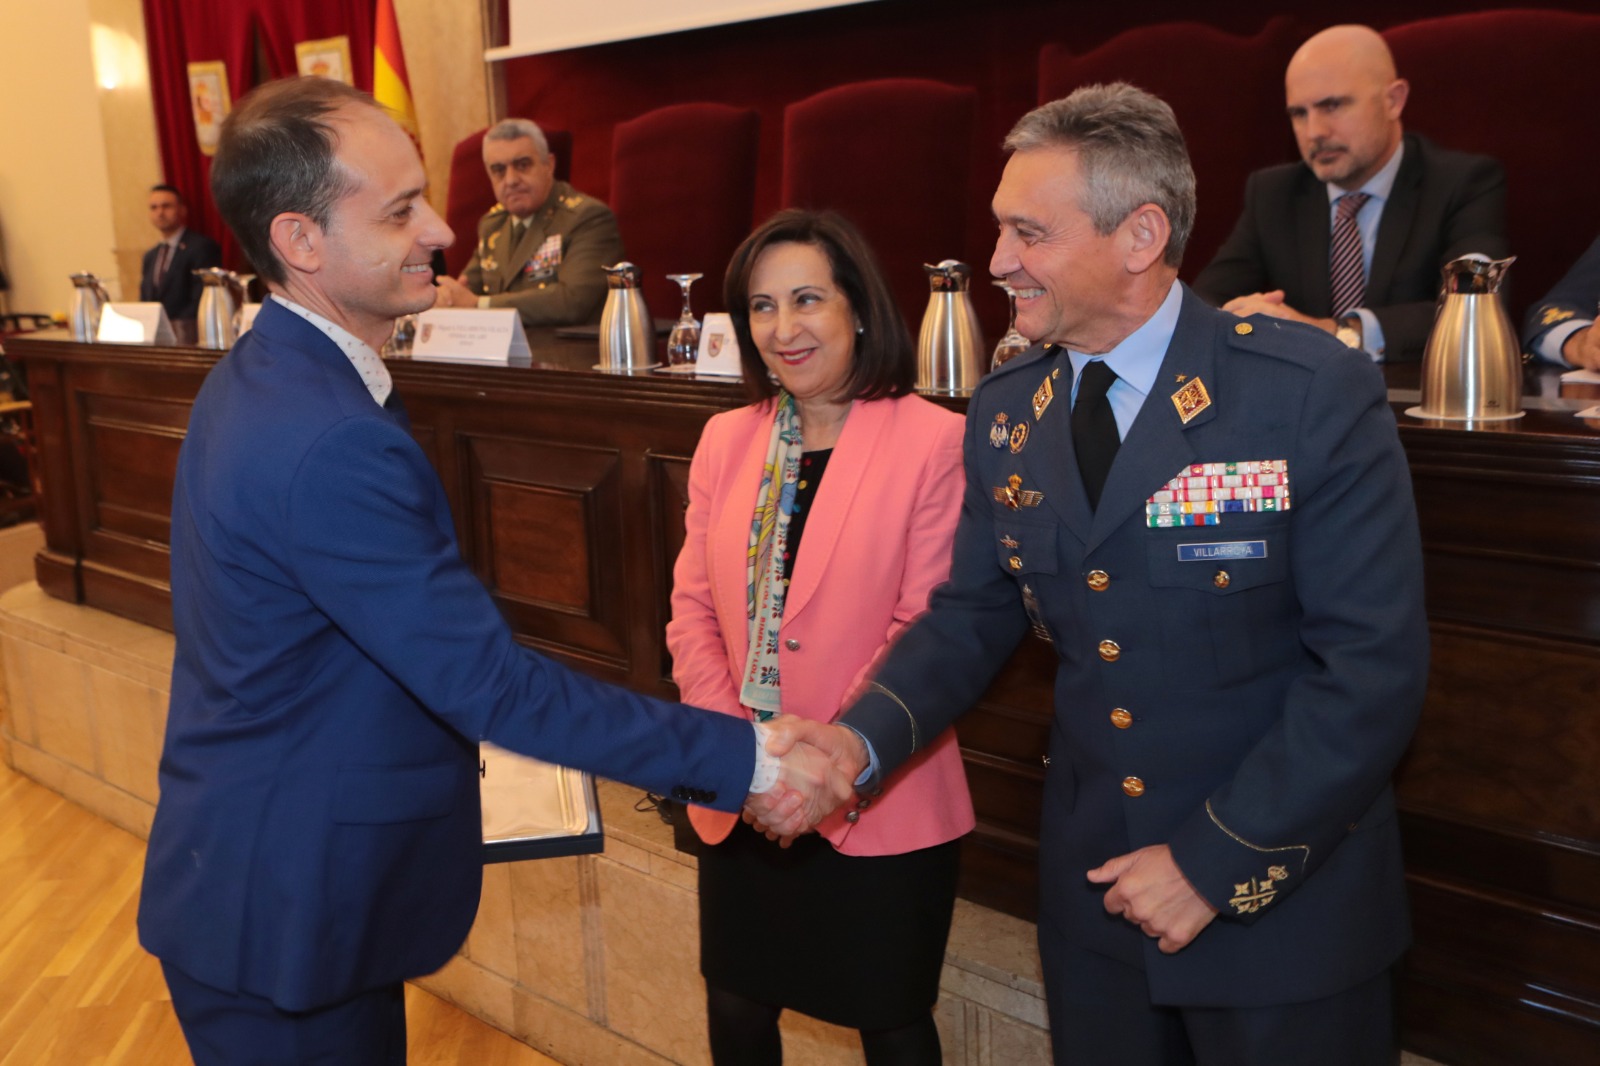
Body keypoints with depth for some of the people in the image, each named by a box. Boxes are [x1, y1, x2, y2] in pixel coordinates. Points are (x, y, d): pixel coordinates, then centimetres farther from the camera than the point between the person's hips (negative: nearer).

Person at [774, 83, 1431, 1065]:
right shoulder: (1003, 413, 0)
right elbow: (973, 614, 5)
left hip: (1285, 894, -4)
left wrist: (1217, 862, -17)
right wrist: (860, 741, -12)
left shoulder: (1316, 392, -17)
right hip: (1093, 883, 5)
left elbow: (1373, 666, -17)